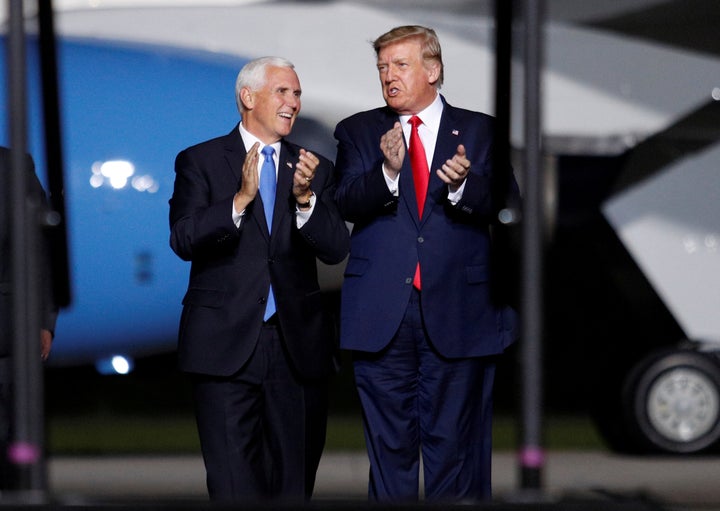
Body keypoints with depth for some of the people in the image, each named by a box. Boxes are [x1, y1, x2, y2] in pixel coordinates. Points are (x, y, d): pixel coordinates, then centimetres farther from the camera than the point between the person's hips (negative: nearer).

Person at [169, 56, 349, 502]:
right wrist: (241, 199, -23)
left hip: (297, 345, 3)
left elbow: (336, 249, 0)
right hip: (227, 344, -3)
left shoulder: (315, 169, 12)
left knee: (294, 480, 6)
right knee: (234, 482, -7)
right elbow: (183, 240, -10)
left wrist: (305, 198, -18)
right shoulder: (200, 162, 3)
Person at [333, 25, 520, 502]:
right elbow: (348, 205, -6)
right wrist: (388, 171, -24)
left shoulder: (481, 132, 7)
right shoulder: (357, 132, 9)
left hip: (457, 314, -1)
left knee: (455, 441, 0)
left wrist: (464, 185, -22)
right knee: (389, 442, 6)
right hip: (382, 314, 1)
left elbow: (507, 208, -3)